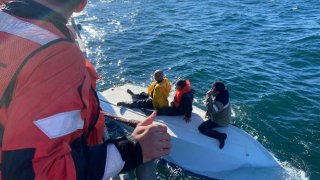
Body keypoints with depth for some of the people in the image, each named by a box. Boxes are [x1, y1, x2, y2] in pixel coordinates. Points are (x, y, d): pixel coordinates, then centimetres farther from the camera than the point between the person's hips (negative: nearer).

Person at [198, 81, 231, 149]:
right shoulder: (221, 93, -9)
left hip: (220, 121, -9)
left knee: (201, 128, -18)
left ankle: (221, 136, -18)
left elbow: (211, 110, -45)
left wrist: (208, 96, -44)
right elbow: (214, 104, 8)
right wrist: (208, 112, 0)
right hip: (222, 115, 9)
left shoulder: (221, 101, -37)